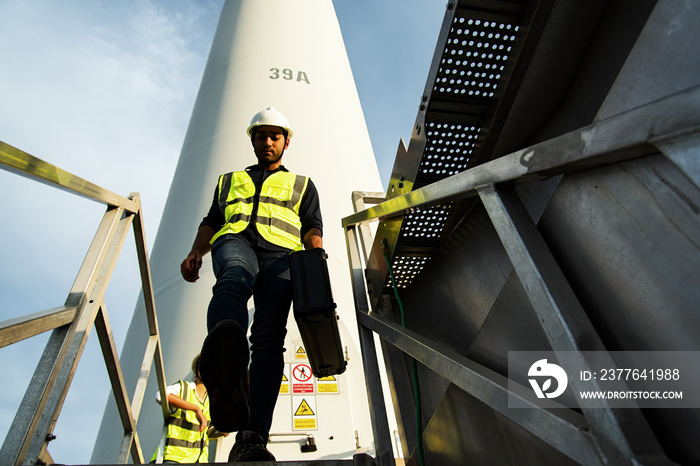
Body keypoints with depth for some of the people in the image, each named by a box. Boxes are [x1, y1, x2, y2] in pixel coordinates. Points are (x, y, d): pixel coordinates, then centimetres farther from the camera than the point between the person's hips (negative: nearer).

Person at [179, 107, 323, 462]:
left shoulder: (302, 185, 31)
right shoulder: (230, 179, 36)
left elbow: (313, 228, 17)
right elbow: (211, 222, 28)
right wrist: (195, 252, 6)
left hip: (280, 253, 0)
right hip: (234, 242, 1)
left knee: (269, 336, -24)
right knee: (233, 281, -38)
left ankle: (250, 439, -34)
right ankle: (228, 375, -66)